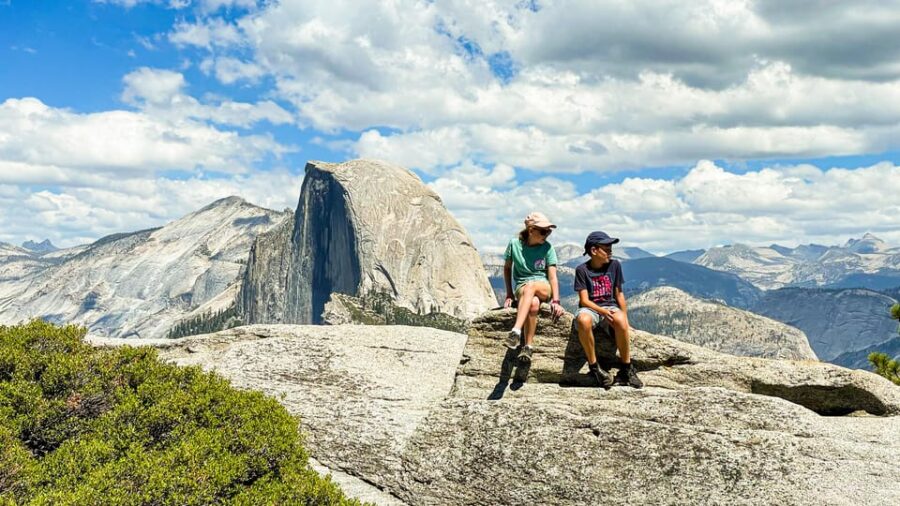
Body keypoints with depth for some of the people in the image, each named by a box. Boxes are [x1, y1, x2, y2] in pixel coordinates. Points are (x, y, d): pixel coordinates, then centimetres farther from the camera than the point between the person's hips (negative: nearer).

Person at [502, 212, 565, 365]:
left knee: (530, 286, -39)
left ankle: (516, 331, -51)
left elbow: (552, 276, -5)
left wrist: (555, 301, -16)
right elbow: (507, 268, 11)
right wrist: (509, 294, 6)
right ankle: (527, 346, -39)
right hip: (521, 287, 1)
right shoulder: (514, 244, -2)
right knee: (533, 304, -37)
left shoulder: (547, 248, -2)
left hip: (544, 287, 0)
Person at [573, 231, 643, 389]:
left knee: (620, 321, -36)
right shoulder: (582, 270, -4)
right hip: (590, 308, -2)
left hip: (610, 306, 2)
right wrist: (603, 312, -24)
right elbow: (584, 300, -9)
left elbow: (619, 293, 11)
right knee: (583, 320, -41)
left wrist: (625, 316, 1)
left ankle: (626, 369, -20)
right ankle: (594, 367, -25)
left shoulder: (614, 265, 5)